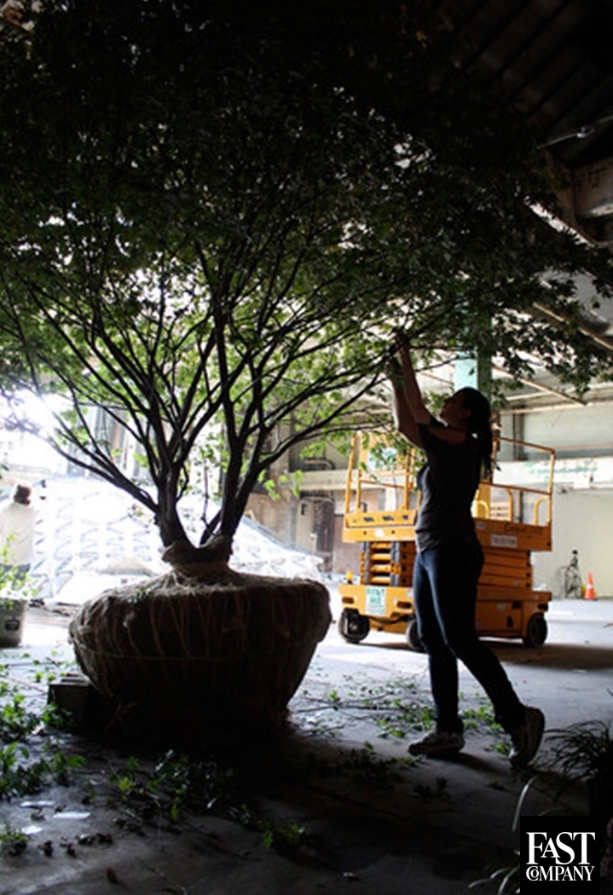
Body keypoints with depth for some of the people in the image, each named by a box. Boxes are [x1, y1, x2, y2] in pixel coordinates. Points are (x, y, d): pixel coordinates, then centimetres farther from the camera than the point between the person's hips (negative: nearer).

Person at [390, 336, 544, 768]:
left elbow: (418, 415, -10)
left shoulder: (463, 443, -7)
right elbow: (406, 423, 20)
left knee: (459, 639, -10)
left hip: (452, 550, -10)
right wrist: (396, 380, 16)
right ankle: (448, 730, 13)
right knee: (434, 641, 8)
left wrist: (406, 362, -1)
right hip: (429, 551, 10)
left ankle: (519, 717, -1)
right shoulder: (445, 448, 17)